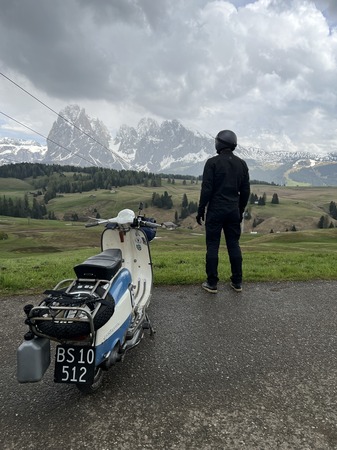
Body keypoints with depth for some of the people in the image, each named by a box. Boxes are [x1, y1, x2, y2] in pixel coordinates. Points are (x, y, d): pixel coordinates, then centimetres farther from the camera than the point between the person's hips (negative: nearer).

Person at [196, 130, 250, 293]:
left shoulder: (212, 162, -8)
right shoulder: (242, 164, 7)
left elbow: (206, 189, -12)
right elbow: (245, 191, 9)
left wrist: (200, 211, -4)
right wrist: (241, 211, 18)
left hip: (216, 210, -4)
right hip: (234, 211, 5)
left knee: (212, 246, 2)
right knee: (234, 245, 11)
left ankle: (212, 283, 7)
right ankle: (237, 282, 17)